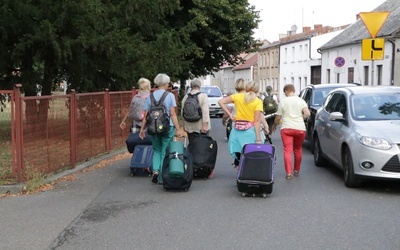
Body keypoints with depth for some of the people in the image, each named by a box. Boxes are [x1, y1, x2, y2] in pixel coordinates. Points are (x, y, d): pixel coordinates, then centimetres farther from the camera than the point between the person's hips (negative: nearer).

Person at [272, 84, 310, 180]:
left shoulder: (283, 102, 1)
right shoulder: (301, 101, 5)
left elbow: (278, 118, 3)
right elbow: (307, 113, -7)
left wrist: (274, 125, 21)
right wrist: (300, 119, 11)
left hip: (286, 128, -2)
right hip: (300, 128, 2)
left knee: (287, 151, -3)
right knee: (298, 150, 17)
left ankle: (289, 173, -12)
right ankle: (296, 170, 29)